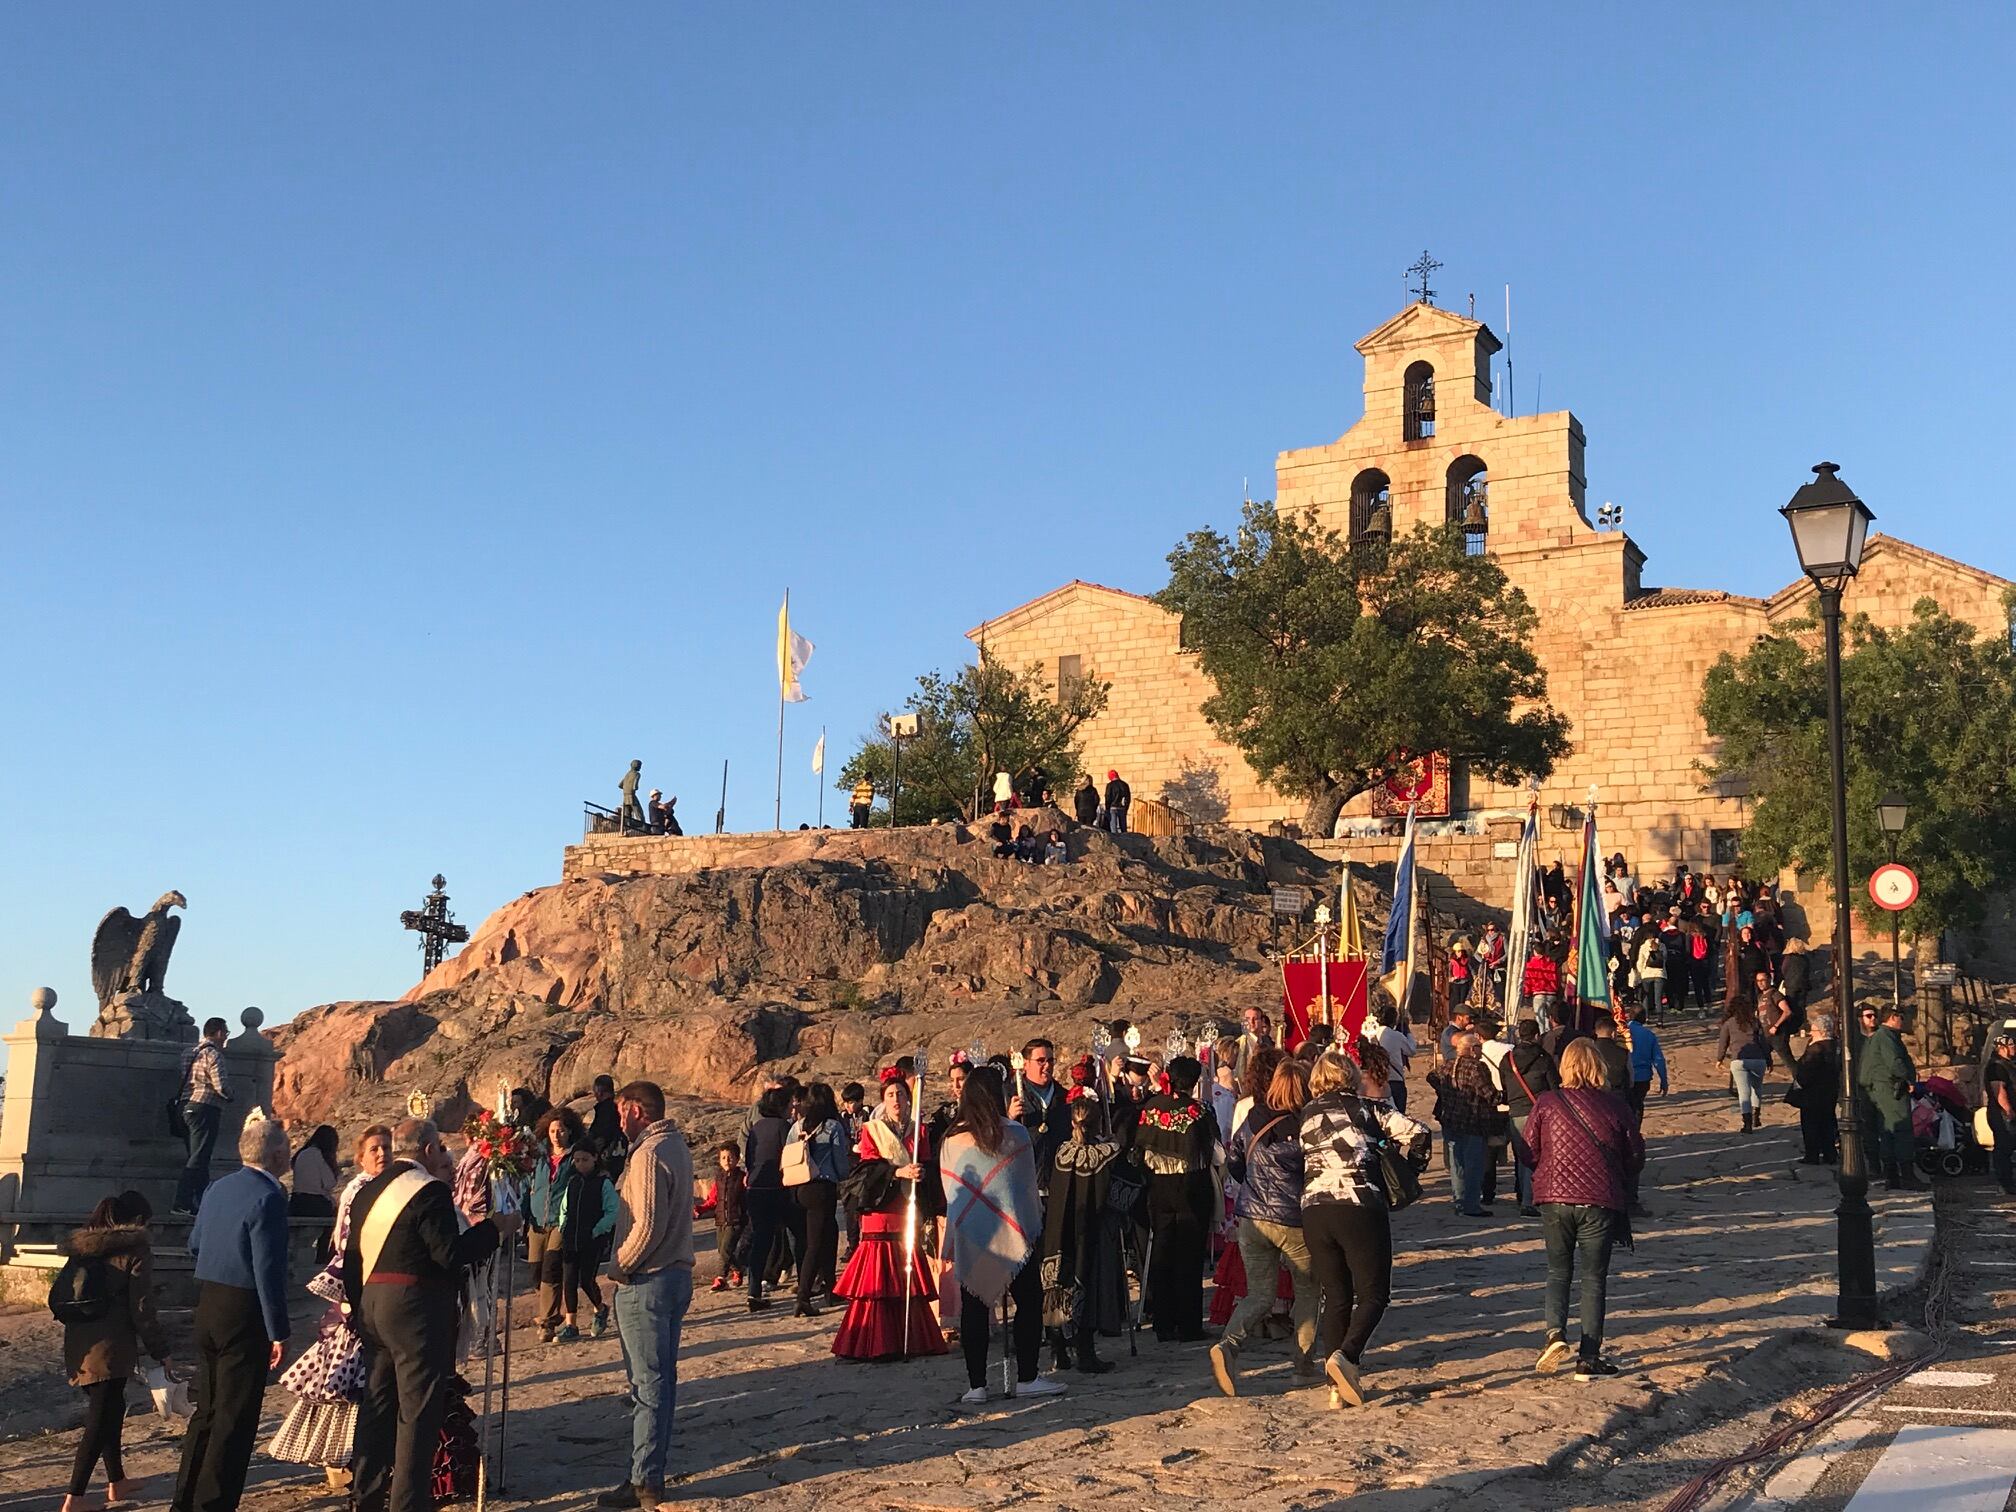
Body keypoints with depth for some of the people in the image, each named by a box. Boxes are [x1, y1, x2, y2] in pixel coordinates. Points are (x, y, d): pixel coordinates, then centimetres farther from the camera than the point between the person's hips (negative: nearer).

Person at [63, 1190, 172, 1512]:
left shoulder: (83, 1247, 13)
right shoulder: (136, 1250, -8)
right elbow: (142, 1308, -11)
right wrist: (160, 1350, -2)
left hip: (78, 1344, 8)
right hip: (110, 1347, -8)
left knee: (110, 1410, 21)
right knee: (101, 1420, -2)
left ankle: (116, 1482, 32)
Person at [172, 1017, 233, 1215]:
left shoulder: (193, 1052, 16)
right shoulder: (213, 1054, -11)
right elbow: (221, 1085, -18)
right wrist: (229, 1094, 4)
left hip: (189, 1107, 9)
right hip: (206, 1108, -9)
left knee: (200, 1156, 14)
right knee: (198, 1158, -9)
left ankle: (204, 1203, 18)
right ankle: (182, 1203, -13)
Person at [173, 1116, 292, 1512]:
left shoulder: (218, 1189, 8)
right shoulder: (268, 1198, -18)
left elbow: (194, 1246, 18)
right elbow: (268, 1271, -20)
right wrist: (278, 1332, -16)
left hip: (207, 1306, 9)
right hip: (244, 1314, -9)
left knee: (207, 1410, 18)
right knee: (235, 1418, 0)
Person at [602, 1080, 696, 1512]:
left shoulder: (649, 1154, -18)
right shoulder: (677, 1145, 11)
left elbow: (648, 1225, -24)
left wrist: (620, 1266, -10)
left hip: (646, 1282, -9)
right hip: (676, 1275, 9)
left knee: (648, 1383, -3)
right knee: (660, 1380, 14)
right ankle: (650, 1473, 22)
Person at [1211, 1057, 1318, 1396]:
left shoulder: (1251, 1121, 2)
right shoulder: (1305, 1128, -15)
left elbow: (1232, 1163, 14)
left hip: (1251, 1218, 4)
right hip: (1293, 1222, -4)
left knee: (1260, 1292, 10)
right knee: (1308, 1288, 18)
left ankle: (1228, 1344, -13)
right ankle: (1305, 1358, 20)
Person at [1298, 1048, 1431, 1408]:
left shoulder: (1305, 1115, 15)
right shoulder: (1366, 1107, 7)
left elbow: (1294, 1160, 16)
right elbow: (1417, 1134, 0)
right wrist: (1409, 1170, 16)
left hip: (1314, 1212, 4)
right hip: (1360, 1207, -4)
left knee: (1336, 1298, 13)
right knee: (1374, 1294, 6)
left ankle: (1338, 1386, 8)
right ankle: (1346, 1356, -17)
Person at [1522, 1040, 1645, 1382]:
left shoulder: (1546, 1103, -2)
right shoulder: (1616, 1107, -1)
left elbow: (1529, 1153, 1)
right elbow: (1636, 1158, 5)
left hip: (1555, 1200, 0)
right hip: (1601, 1203, 0)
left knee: (1558, 1272, 16)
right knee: (1594, 1279, 9)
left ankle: (1555, 1333, -6)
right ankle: (1588, 1359, 8)